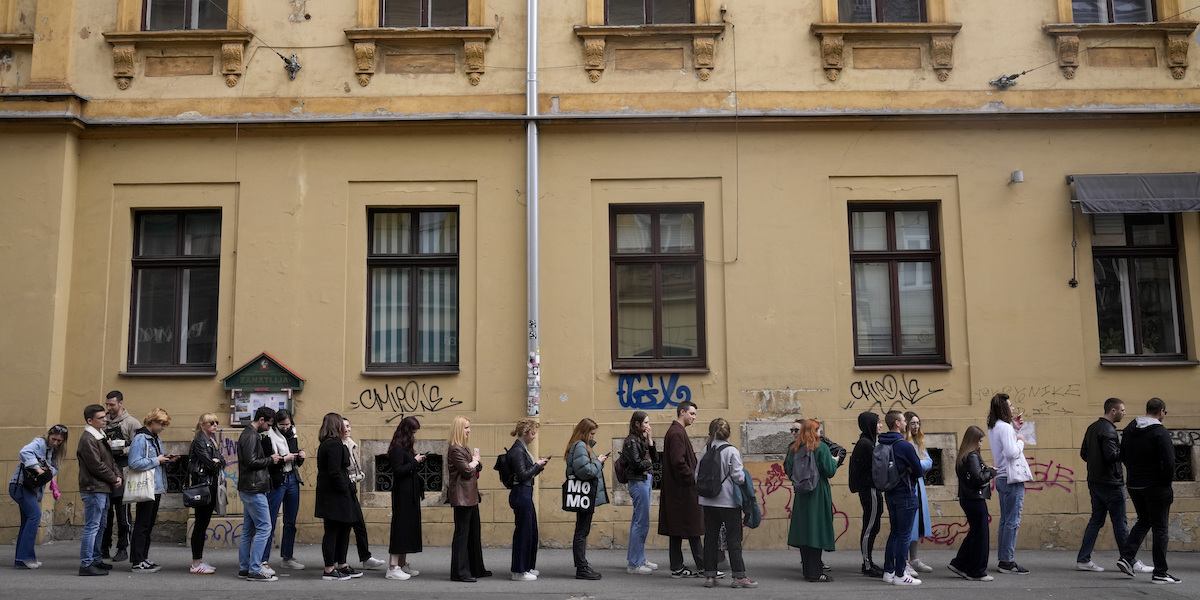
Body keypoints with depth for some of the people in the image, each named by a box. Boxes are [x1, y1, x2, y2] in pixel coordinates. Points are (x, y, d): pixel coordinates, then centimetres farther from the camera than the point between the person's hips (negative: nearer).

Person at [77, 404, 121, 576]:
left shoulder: (100, 437, 17)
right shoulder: (88, 439, -14)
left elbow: (110, 460, 20)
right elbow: (97, 465, -19)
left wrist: (117, 476, 3)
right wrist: (113, 479, -9)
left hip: (103, 490, 10)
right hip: (93, 489, -10)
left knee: (99, 527, 16)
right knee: (92, 527, -8)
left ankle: (95, 560, 24)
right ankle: (86, 564, -5)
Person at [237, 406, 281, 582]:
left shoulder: (248, 434, 18)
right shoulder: (251, 436, -15)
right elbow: (251, 462, -23)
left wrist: (269, 459, 11)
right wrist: (270, 459, -10)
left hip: (248, 490, 11)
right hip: (254, 490, -11)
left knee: (248, 530, 12)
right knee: (264, 528, -8)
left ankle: (244, 568, 16)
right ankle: (255, 570, -7)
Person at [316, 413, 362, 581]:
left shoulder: (326, 444, 15)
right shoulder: (335, 444, -17)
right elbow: (335, 472, -23)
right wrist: (345, 490, -16)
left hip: (330, 494, 11)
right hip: (335, 496, -11)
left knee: (344, 528, 17)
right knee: (332, 531, -3)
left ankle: (342, 565, 25)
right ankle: (329, 570, 4)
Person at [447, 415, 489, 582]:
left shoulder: (465, 448, 18)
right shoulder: (455, 449, -13)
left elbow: (479, 467, 17)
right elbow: (467, 471, -18)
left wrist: (475, 462, -5)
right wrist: (474, 462, 1)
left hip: (471, 496, 10)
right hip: (462, 497, -10)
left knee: (474, 532, 15)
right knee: (461, 533, -6)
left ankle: (476, 569, 23)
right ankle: (459, 572, -2)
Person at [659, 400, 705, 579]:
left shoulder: (676, 431, 18)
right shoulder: (677, 433, -15)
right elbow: (678, 462, -23)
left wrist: (693, 477, 15)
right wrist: (693, 478, -16)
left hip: (676, 489, 11)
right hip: (683, 490, -11)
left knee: (677, 530, 10)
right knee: (693, 530, -5)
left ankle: (677, 568, 13)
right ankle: (704, 567, -1)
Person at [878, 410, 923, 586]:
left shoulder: (880, 445, 5)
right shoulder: (905, 446, -17)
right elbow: (919, 471, -9)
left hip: (890, 493, 8)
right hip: (905, 494, -8)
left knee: (894, 532, 16)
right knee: (904, 535, -2)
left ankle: (888, 571, 19)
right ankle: (900, 575, 1)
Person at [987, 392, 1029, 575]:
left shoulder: (993, 428, 13)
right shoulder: (1005, 427, -17)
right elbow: (1011, 452, -24)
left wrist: (1014, 429, 13)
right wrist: (1021, 440, -7)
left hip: (1001, 478, 10)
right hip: (1012, 479, -10)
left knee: (1005, 520, 13)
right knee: (1012, 522, -5)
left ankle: (1003, 560, 16)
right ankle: (1008, 561, -3)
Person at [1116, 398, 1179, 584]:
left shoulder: (1129, 429, 7)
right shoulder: (1160, 432, -15)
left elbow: (1123, 455, 13)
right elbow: (1169, 462, -20)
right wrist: (1168, 481, -6)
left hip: (1134, 485, 6)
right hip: (1156, 487, -6)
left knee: (1143, 521, 21)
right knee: (1160, 528, 2)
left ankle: (1126, 557, 8)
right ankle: (1160, 573, 6)